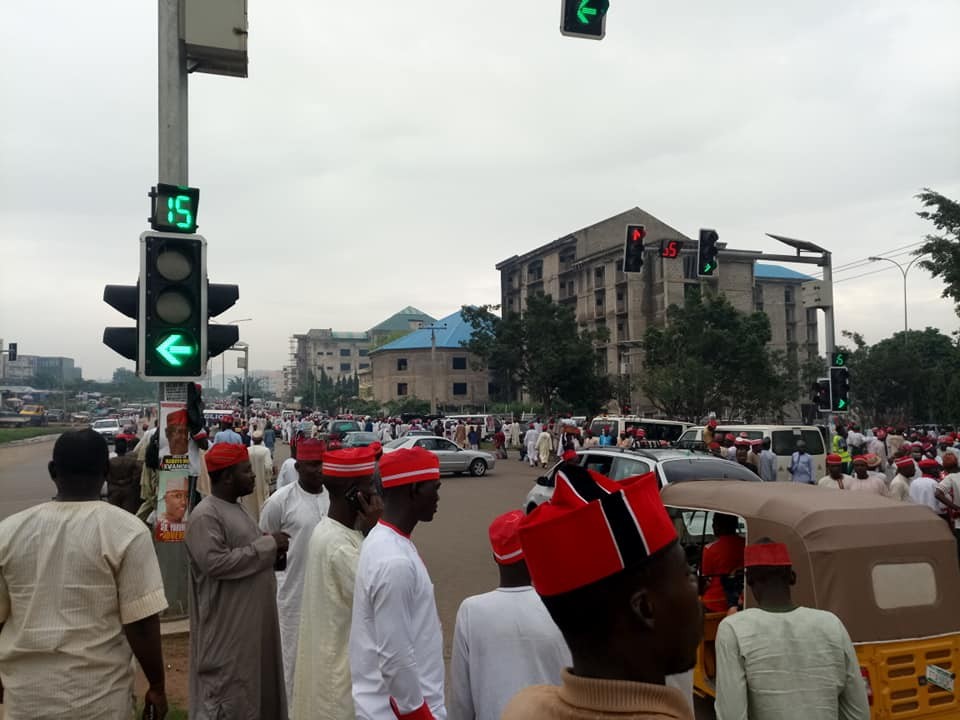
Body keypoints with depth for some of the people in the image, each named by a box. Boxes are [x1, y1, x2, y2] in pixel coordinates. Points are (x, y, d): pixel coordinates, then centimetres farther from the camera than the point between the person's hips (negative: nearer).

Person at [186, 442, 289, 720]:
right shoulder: (205, 515, -18)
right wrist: (267, 545, -21)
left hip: (249, 619, 10)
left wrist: (272, 551, 3)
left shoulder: (235, 508, 12)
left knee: (252, 685, 18)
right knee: (226, 696, 0)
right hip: (227, 625, -9)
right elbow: (216, 562, -27)